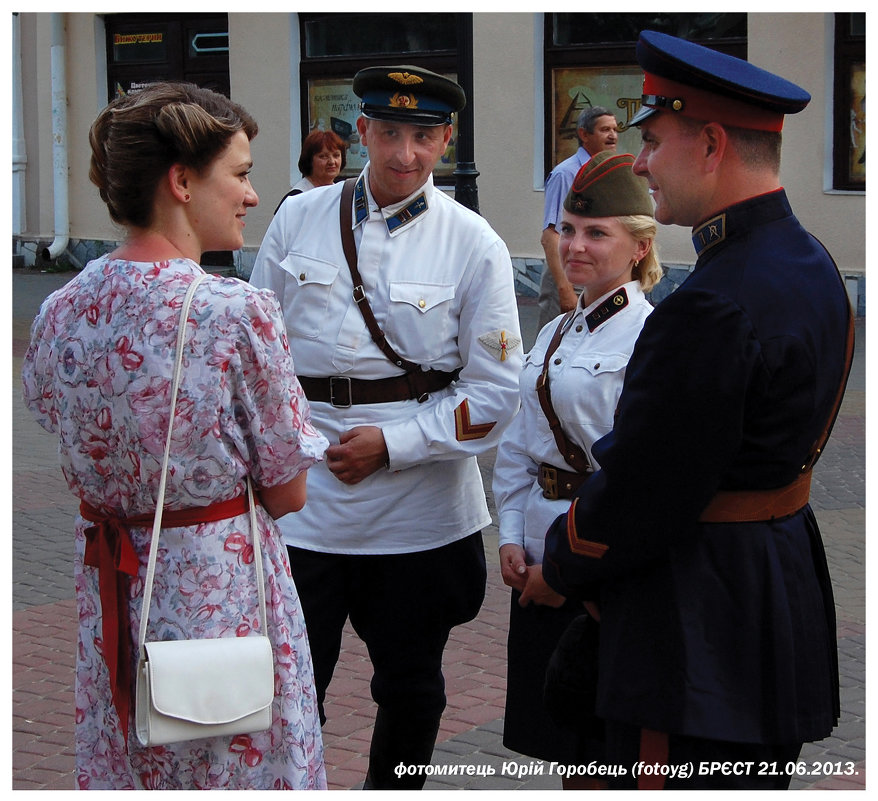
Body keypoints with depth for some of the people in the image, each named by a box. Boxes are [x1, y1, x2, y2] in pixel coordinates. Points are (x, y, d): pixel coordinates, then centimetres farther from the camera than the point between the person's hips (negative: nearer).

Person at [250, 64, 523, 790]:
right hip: (302, 499, 1)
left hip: (418, 506, 0)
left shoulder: (474, 245, -3)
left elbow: (496, 392, -4)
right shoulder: (299, 221, 2)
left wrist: (393, 444, -12)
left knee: (410, 686, 14)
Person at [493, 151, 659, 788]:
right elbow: (520, 445, 15)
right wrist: (512, 536, 3)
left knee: (606, 747, 2)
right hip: (543, 558, 7)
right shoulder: (555, 335, 12)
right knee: (560, 743, 15)